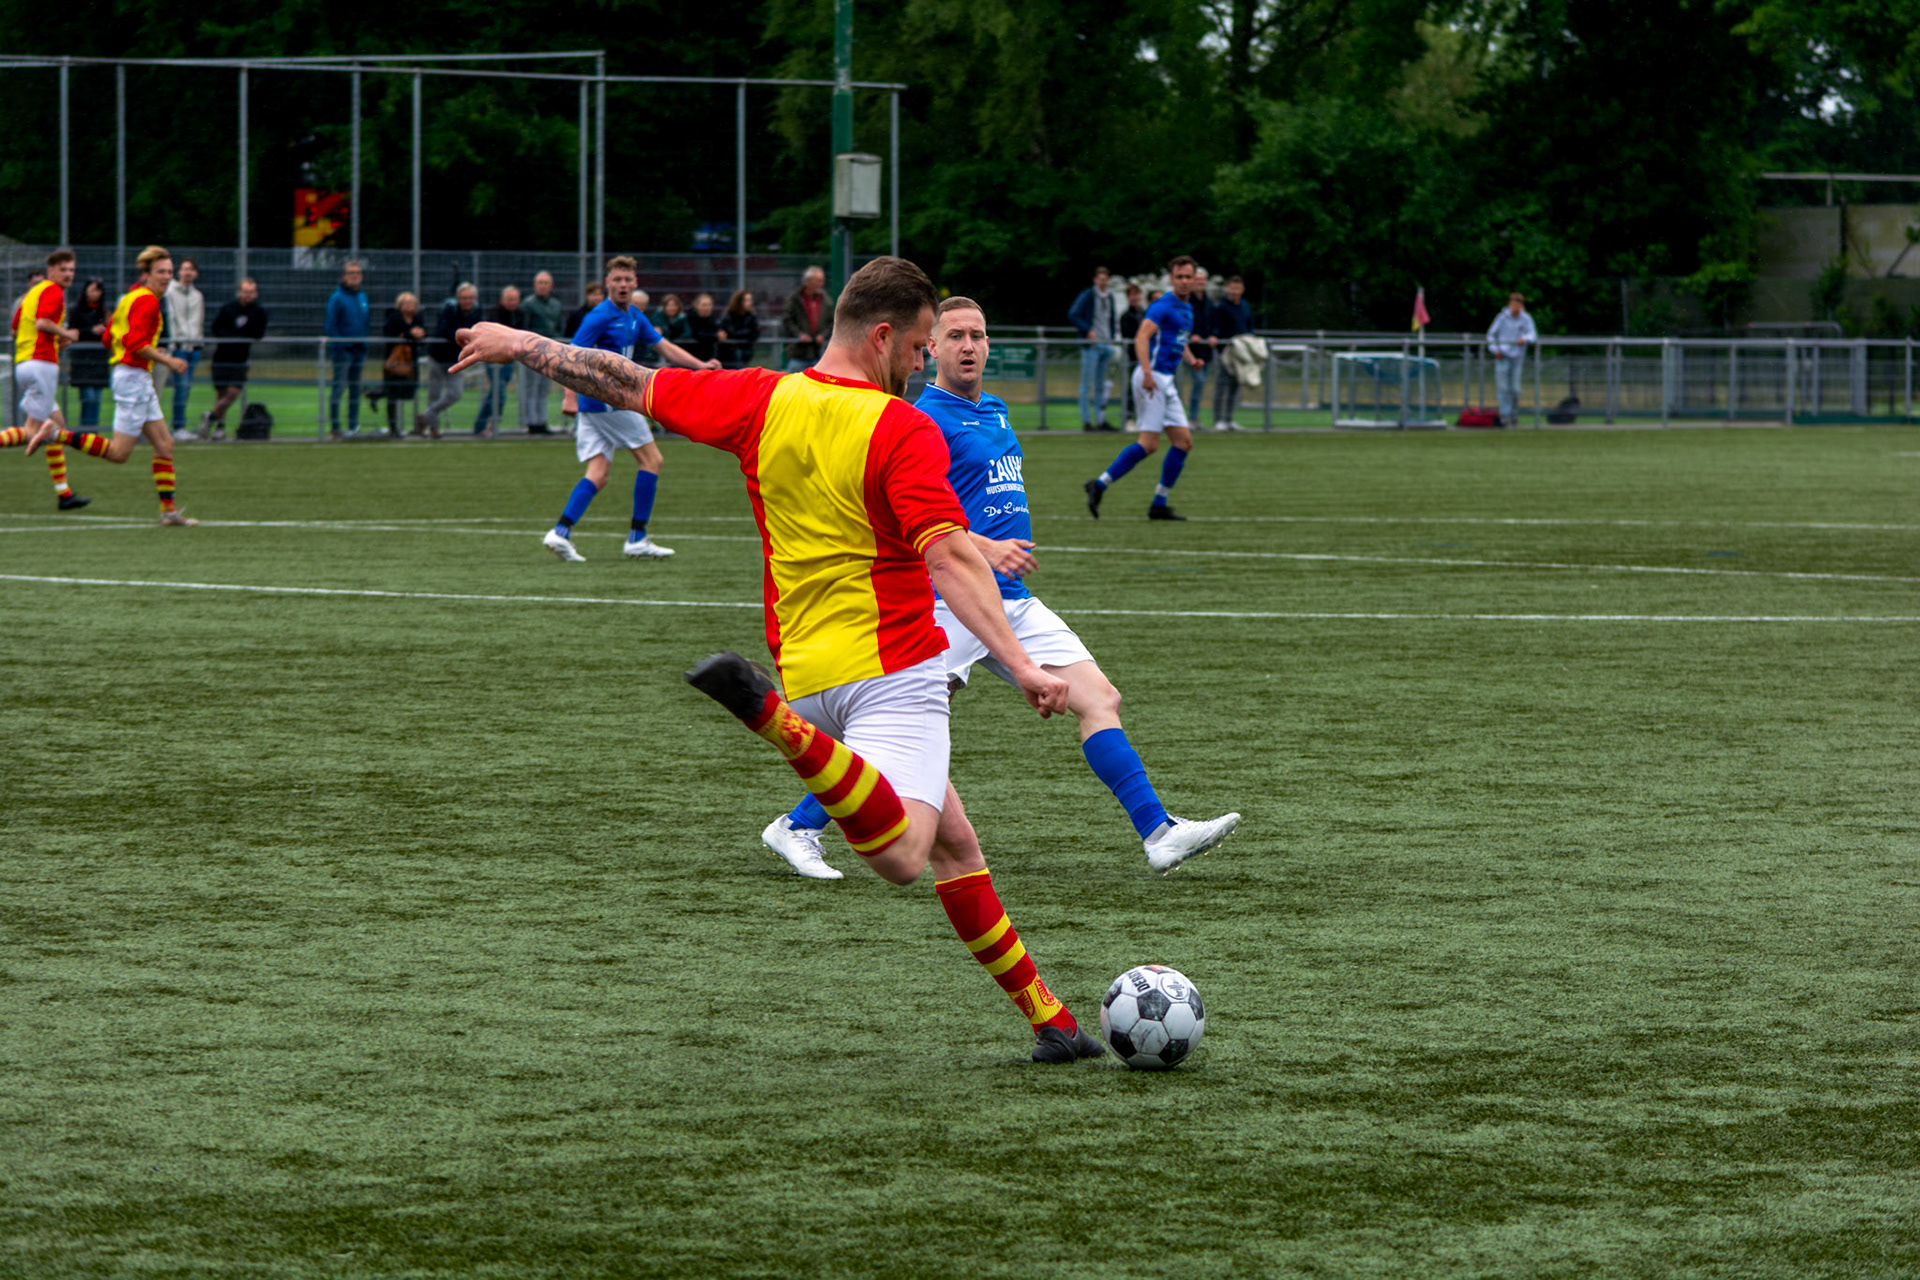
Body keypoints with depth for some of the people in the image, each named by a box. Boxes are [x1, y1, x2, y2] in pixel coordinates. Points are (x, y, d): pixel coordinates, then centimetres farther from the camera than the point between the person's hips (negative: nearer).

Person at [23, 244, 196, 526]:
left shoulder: (130, 297, 16)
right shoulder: (147, 301, -14)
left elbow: (109, 339, 19)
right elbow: (135, 344, -24)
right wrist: (167, 360, -15)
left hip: (141, 381, 10)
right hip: (134, 377, -10)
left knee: (164, 444, 9)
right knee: (119, 452, -8)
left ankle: (169, 510, 10)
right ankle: (56, 434, -6)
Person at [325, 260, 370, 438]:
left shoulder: (363, 298, 13)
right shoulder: (337, 298, -6)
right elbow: (331, 326, -8)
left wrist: (365, 347, 14)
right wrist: (339, 345, -17)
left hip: (359, 350, 7)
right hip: (343, 350, -7)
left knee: (355, 388, 10)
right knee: (339, 386, -7)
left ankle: (353, 425, 16)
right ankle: (334, 427, -5)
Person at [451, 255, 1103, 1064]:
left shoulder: (760, 401, 5)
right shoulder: (902, 431, -11)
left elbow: (627, 385, 13)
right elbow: (949, 557, -22)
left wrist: (521, 345, 27)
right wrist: (1020, 666, -25)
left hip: (809, 672, 8)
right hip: (893, 667, -7)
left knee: (954, 845, 14)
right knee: (900, 859, -26)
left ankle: (1046, 1017, 11)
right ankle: (773, 720, -36)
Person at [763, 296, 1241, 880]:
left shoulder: (995, 411, 19)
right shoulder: (923, 419, -9)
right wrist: (984, 549, -28)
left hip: (1012, 601, 8)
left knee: (1100, 699, -2)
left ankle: (1159, 832, -5)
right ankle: (797, 827, 0)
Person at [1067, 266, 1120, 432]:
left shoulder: (1109, 297, 14)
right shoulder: (1087, 295, -7)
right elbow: (1072, 315, -11)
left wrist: (1113, 337, 13)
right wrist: (1088, 330, -17)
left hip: (1106, 344, 7)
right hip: (1092, 344, -7)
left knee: (1101, 385, 10)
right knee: (1087, 384, -5)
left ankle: (1102, 420, 13)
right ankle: (1086, 421, -3)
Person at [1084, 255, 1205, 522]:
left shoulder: (1187, 309, 19)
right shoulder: (1163, 305, -10)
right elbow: (1142, 337, -22)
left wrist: (1191, 359, 13)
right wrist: (1147, 373, -33)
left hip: (1166, 383, 9)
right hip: (1153, 377, -9)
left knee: (1184, 442, 5)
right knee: (1149, 444, -15)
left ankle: (1159, 505, 6)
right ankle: (1099, 486, -9)